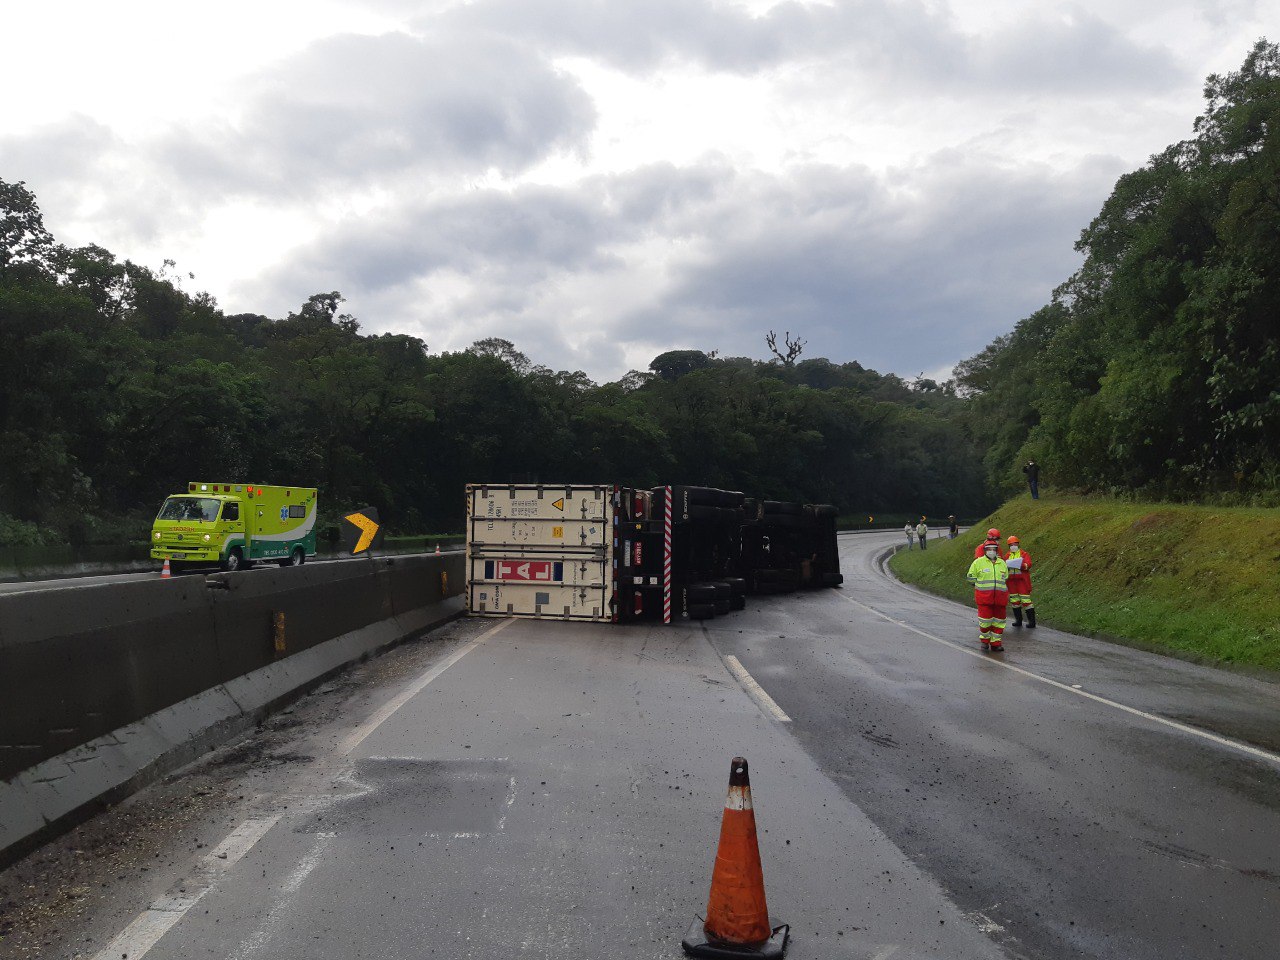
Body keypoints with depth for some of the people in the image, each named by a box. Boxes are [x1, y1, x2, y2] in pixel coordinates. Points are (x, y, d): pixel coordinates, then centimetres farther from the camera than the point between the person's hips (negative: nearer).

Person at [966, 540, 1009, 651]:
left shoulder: (1002, 563, 12)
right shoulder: (978, 562, 0)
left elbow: (1005, 577, 27)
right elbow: (970, 577, 4)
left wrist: (998, 583, 17)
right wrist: (982, 582, 3)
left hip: (999, 596, 4)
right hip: (984, 596, -4)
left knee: (999, 621, 5)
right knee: (985, 620, -4)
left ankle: (996, 643, 15)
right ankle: (985, 641, 16)